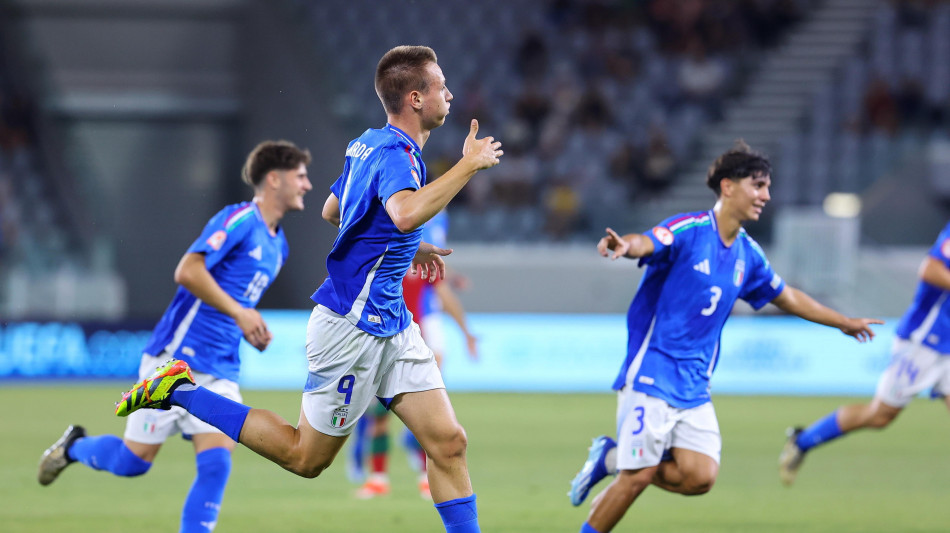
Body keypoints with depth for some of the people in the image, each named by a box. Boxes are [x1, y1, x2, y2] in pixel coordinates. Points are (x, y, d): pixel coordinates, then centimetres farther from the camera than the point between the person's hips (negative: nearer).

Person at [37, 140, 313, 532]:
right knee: (134, 460, 2)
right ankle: (74, 447, 32)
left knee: (216, 465, -10)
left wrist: (253, 329, 14)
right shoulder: (239, 220, -12)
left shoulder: (277, 245, 16)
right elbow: (188, 272, -22)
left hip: (219, 374, 7)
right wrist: (239, 313, -23)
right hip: (177, 359, -7)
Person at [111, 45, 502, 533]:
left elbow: (331, 210, 26)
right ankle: (180, 391, 12)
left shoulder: (369, 145, 10)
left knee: (448, 442, 1)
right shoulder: (394, 153, -20)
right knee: (305, 458, 4)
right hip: (352, 325, -9)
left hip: (391, 324, 9)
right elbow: (407, 213, -43)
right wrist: (469, 165, -33)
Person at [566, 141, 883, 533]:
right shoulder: (689, 231, -11)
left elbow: (786, 298, 28)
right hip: (652, 376, -7)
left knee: (700, 477, -9)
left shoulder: (747, 254, 11)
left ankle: (611, 459, 12)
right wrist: (626, 245, -56)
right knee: (638, 476, -11)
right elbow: (648, 243, -32)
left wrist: (843, 323, 37)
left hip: (694, 387, 7)